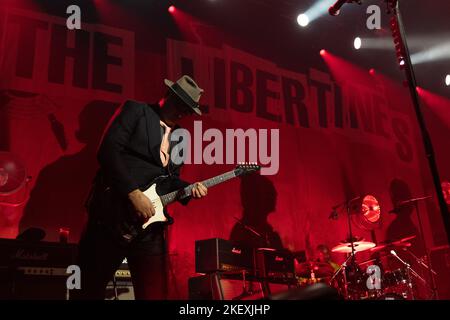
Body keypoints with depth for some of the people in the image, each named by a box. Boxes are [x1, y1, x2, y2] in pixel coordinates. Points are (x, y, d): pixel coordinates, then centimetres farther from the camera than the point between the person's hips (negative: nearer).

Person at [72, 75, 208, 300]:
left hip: (150, 224, 5)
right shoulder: (136, 110, 0)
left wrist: (190, 188, -1)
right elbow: (108, 150, -13)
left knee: (154, 293, 4)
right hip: (112, 214, -5)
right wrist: (134, 193, -18)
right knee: (89, 290, 3)